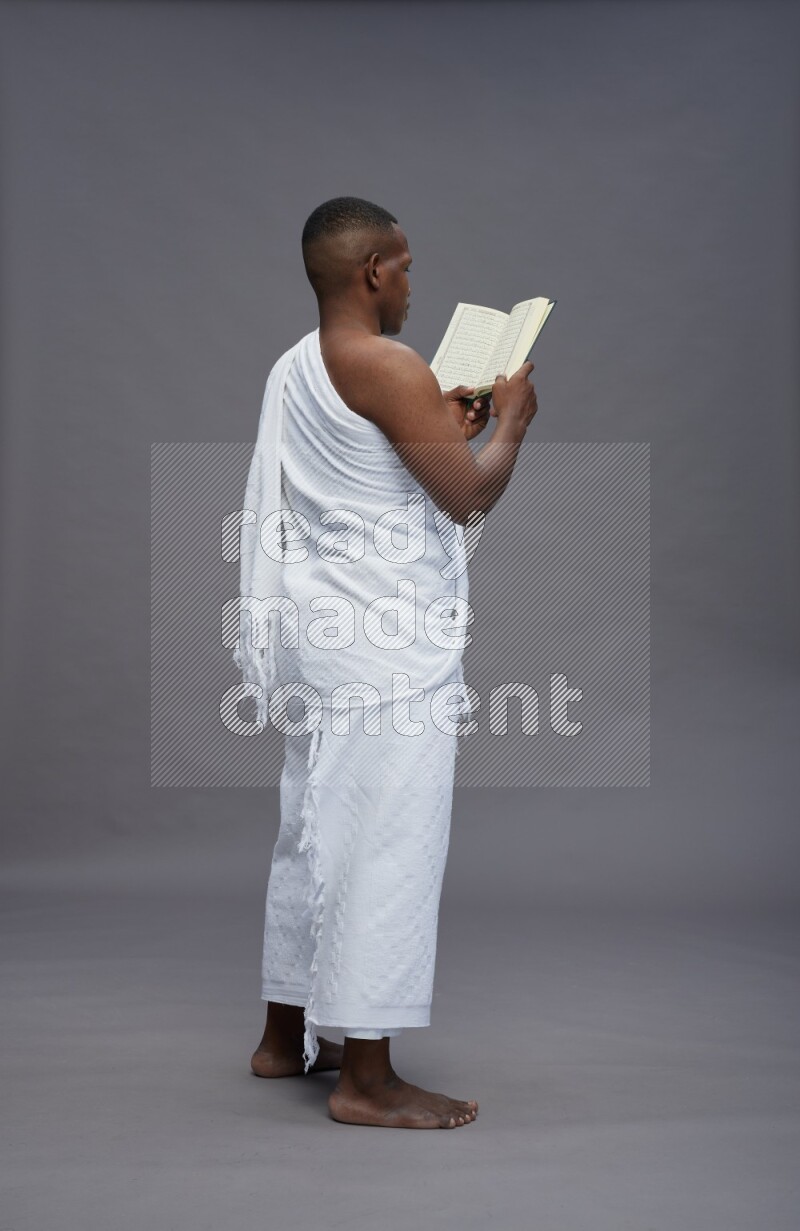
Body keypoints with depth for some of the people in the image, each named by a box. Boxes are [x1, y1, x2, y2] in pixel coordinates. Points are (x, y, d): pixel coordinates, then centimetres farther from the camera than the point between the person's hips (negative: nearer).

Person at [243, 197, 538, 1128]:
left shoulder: (294, 368, 12)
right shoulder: (389, 368, -16)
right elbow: (470, 497, -14)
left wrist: (441, 430, 19)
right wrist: (511, 422, 3)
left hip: (320, 629, 10)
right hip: (389, 642, -10)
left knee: (315, 830, 16)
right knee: (387, 843, -4)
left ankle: (286, 1038, 28)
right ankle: (366, 1080, 4)